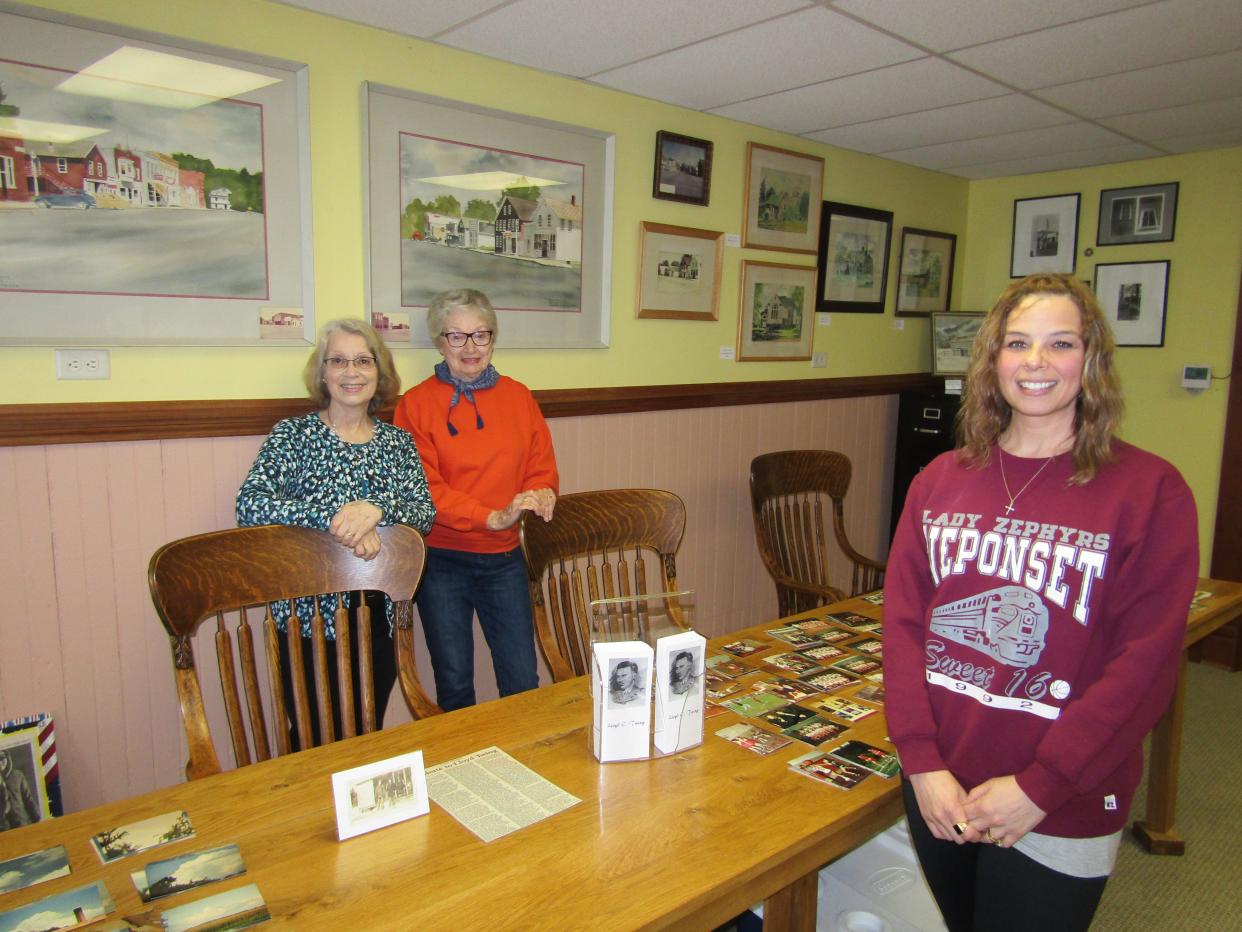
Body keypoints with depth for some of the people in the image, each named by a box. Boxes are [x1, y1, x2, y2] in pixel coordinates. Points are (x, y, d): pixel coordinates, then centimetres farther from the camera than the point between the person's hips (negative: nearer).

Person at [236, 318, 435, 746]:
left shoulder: (398, 442, 7)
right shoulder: (293, 434, -1)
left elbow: (425, 513, -4)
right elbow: (249, 504, -14)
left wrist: (376, 508, -23)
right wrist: (333, 517, -25)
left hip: (378, 615, 3)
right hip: (310, 615, -3)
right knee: (314, 743, 4)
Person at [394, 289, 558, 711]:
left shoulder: (518, 396, 7)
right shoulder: (416, 403, -5)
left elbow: (542, 467, 8)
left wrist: (540, 495, -16)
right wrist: (493, 517, -22)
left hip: (504, 558, 3)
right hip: (442, 561, -2)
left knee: (523, 683, 7)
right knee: (455, 686, 9)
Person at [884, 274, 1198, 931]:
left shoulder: (1149, 491, -9)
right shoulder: (941, 480, 1)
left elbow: (1146, 661, -12)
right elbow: (902, 619, -2)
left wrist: (1039, 786, -15)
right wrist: (922, 761, -9)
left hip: (1059, 818, -3)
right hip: (938, 790, 3)